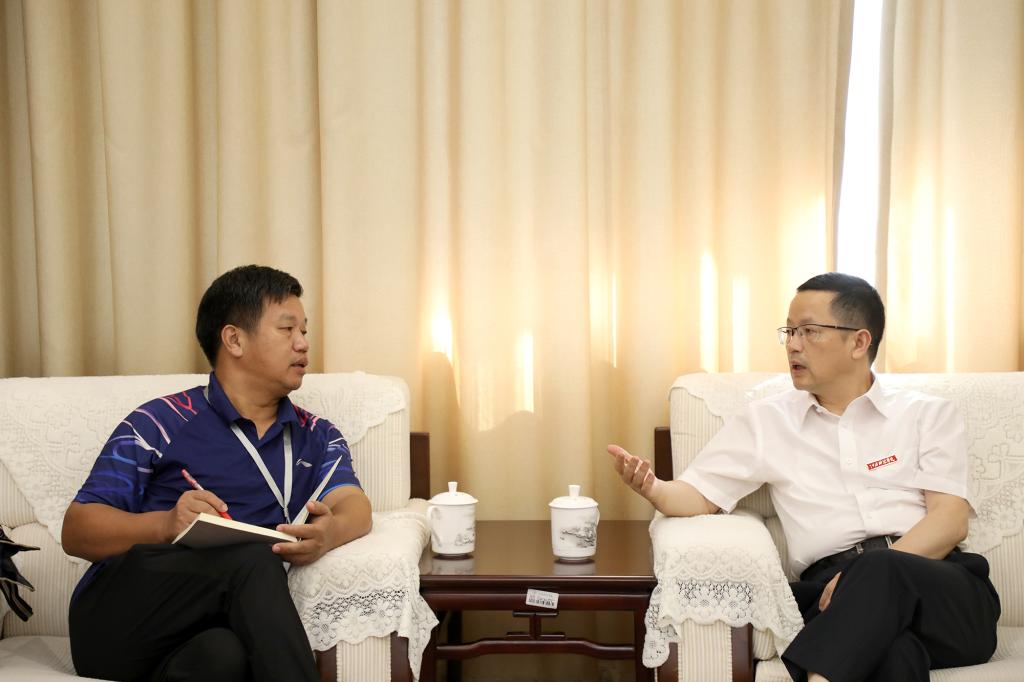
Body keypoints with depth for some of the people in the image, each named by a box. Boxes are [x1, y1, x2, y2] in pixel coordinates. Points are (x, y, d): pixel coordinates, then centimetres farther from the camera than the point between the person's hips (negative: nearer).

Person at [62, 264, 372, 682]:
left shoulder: (317, 437, 20)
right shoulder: (160, 424, 7)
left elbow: (355, 506, 1)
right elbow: (76, 530, 2)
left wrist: (329, 533, -24)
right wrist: (166, 525, -17)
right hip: (117, 621, -1)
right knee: (253, 558, -31)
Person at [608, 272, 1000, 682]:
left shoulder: (928, 414, 15)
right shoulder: (767, 420, 17)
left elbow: (951, 520, 3)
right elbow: (698, 496, 11)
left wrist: (877, 572, -14)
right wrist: (653, 489, -13)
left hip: (941, 585, 2)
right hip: (836, 591, -2)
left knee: (884, 575, -36)